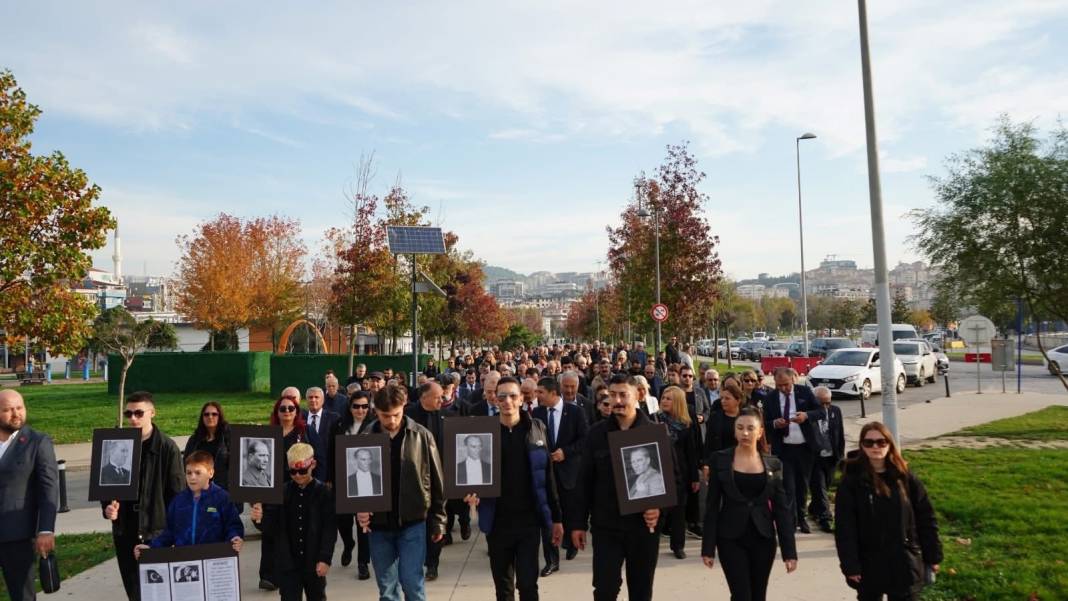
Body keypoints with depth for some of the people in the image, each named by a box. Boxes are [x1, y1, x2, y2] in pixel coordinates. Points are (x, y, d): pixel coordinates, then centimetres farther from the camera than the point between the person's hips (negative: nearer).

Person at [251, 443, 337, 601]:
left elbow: (330, 529, -8)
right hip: (288, 562, 1)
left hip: (314, 562, -1)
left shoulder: (325, 493, -8)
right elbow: (270, 525, -5)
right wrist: (259, 519, -27)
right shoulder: (281, 493, -2)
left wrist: (325, 558, -14)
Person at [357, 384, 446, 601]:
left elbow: (436, 481, 0)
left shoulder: (421, 436, -6)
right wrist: (358, 510, -11)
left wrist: (438, 520, 2)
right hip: (378, 524, 2)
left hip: (412, 523, -2)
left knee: (411, 583, -2)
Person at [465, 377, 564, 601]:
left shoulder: (537, 428, -1)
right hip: (497, 521, 1)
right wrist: (472, 492, -21)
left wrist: (556, 517, 3)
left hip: (528, 519, -1)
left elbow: (547, 474, 2)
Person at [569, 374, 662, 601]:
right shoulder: (597, 432, -1)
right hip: (606, 525, 0)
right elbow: (585, 480, 2)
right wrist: (579, 522, 1)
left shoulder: (656, 432, -4)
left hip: (644, 524, 0)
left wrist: (660, 507, -17)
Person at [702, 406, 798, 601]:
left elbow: (782, 508, 2)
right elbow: (712, 506, -3)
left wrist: (789, 551, -3)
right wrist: (708, 547, -6)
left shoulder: (773, 464, 3)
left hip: (763, 538, 2)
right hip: (731, 539, -2)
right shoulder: (720, 460, -4)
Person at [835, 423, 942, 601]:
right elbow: (844, 527, -10)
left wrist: (933, 556, 2)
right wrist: (850, 564, -12)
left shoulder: (904, 476, -3)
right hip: (869, 564, -1)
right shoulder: (851, 481, -10)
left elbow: (925, 517, 3)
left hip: (904, 562, 1)